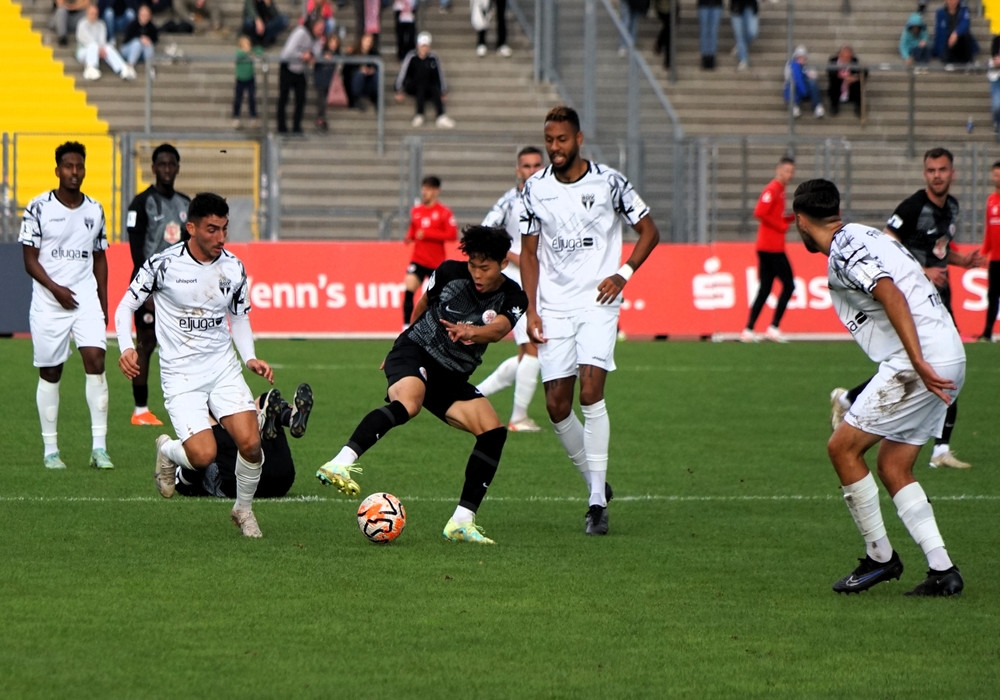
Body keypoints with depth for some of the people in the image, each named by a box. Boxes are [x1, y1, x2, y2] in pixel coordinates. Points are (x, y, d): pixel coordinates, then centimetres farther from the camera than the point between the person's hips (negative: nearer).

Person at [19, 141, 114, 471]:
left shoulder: (95, 210, 10)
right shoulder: (39, 208, -2)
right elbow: (30, 259, -3)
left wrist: (103, 304, 12)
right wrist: (55, 288, -16)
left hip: (87, 299, 2)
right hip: (48, 303, -2)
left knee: (95, 361, -13)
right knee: (50, 372, 4)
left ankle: (99, 446, -13)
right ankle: (50, 449, 13)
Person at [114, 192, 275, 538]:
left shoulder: (233, 268, 1)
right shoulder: (163, 264, -11)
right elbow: (125, 306, 0)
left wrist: (250, 358, 0)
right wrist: (126, 348, -17)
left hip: (223, 367, 4)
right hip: (180, 375, -3)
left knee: (250, 443, -15)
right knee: (204, 455, -19)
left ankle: (244, 509, 14)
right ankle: (168, 451, 18)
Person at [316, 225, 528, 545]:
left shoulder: (512, 298, -4)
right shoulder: (450, 273, -6)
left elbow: (498, 329, -26)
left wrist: (471, 332, -48)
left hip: (453, 378, 4)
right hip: (415, 352, -4)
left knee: (493, 432, -13)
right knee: (407, 402, -37)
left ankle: (461, 523, -7)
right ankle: (339, 465, -54)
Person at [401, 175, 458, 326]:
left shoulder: (444, 212, -7)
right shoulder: (416, 211, 8)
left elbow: (452, 234, -14)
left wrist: (427, 234, -20)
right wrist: (409, 237, -2)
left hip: (437, 263, -3)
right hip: (418, 261, 3)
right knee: (408, 290, -17)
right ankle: (406, 328, -16)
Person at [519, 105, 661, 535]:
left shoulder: (608, 182, -3)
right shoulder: (534, 189, 5)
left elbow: (649, 231, 7)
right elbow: (529, 253, 11)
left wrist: (624, 273, -7)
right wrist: (530, 310, 2)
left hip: (598, 303, -3)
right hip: (553, 307, 3)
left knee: (590, 390, -19)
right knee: (557, 406, -1)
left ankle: (597, 501, -14)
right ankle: (596, 484, 20)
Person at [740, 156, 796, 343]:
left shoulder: (779, 190, 19)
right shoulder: (773, 189, -11)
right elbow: (759, 213, -23)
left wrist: (794, 217, 7)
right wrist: (781, 225, -15)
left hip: (766, 248, 10)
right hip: (772, 248, -10)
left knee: (764, 289, 9)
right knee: (788, 285, -6)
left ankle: (748, 331, 7)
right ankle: (773, 328, -8)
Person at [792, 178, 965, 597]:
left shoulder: (843, 253, -10)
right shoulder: (865, 237, 19)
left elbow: (893, 297, -24)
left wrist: (919, 364, -29)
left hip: (924, 362, -10)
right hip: (948, 356, 10)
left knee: (843, 447, -1)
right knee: (892, 465, 13)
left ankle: (880, 558, 6)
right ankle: (942, 571, 7)